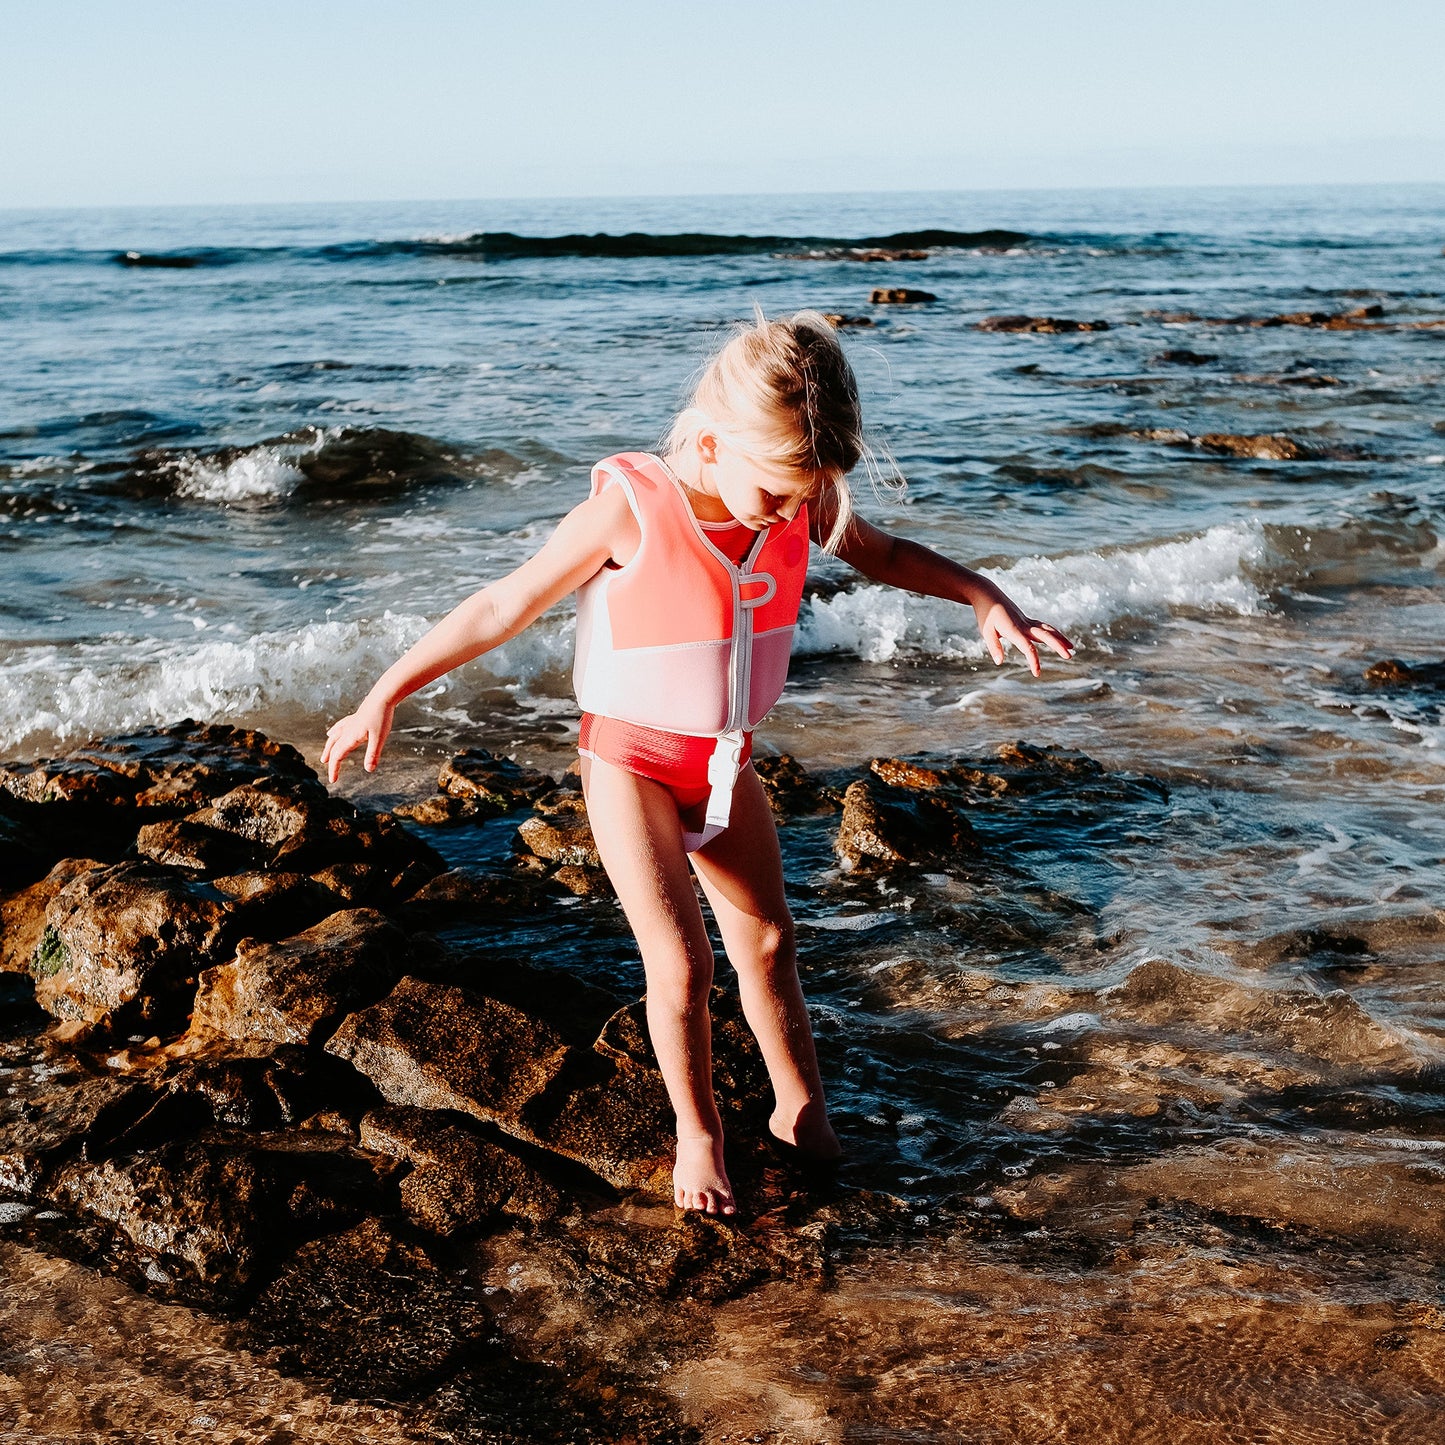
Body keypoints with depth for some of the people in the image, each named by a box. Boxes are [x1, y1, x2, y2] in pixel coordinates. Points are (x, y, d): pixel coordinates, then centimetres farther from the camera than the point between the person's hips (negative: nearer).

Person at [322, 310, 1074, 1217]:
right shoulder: (630, 512, -27)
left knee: (768, 941, 15)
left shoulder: (800, 502, -12)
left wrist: (987, 601, -3)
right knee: (682, 963, -7)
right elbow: (505, 607, -18)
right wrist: (385, 697, -15)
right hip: (631, 764, -5)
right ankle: (699, 1134, 16)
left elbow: (882, 555, 9)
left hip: (726, 762, 5)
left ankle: (802, 1116, 34)